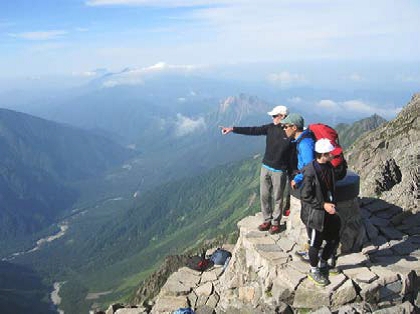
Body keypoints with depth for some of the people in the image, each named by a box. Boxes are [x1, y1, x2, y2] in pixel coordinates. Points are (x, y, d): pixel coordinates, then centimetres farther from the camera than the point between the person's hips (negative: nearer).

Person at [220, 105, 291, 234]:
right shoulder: (271, 128, 1)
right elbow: (252, 130, -1)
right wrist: (233, 129, -7)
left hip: (279, 171, -5)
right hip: (265, 167, 6)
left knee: (277, 198, 7)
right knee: (264, 196, 12)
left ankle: (276, 223, 23)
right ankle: (267, 220, 27)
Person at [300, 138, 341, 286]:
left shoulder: (328, 167, 0)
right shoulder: (310, 172, -24)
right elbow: (305, 196, -20)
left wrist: (332, 204, 9)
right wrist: (323, 205, -21)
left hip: (328, 211, 8)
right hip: (315, 213, -8)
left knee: (335, 239, 16)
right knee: (316, 243, 8)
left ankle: (322, 264, 38)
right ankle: (314, 271, 31)